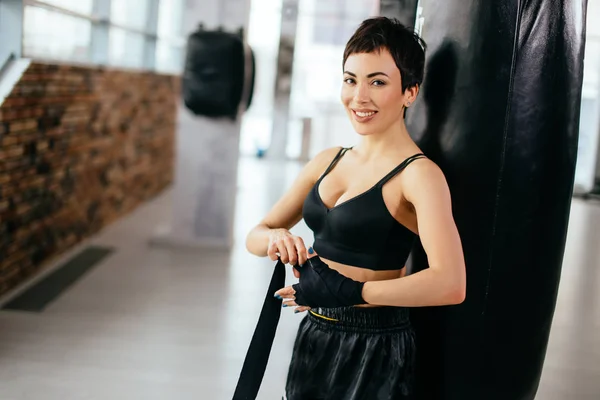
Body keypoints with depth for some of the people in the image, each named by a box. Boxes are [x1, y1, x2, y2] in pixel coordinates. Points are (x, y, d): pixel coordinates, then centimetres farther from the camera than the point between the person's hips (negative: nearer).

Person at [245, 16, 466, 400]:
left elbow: (450, 284, -29)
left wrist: (349, 291, -26)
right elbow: (256, 234, 7)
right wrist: (276, 239, -15)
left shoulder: (418, 174, -16)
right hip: (314, 337, 7)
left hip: (375, 351, -6)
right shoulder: (328, 161, 5)